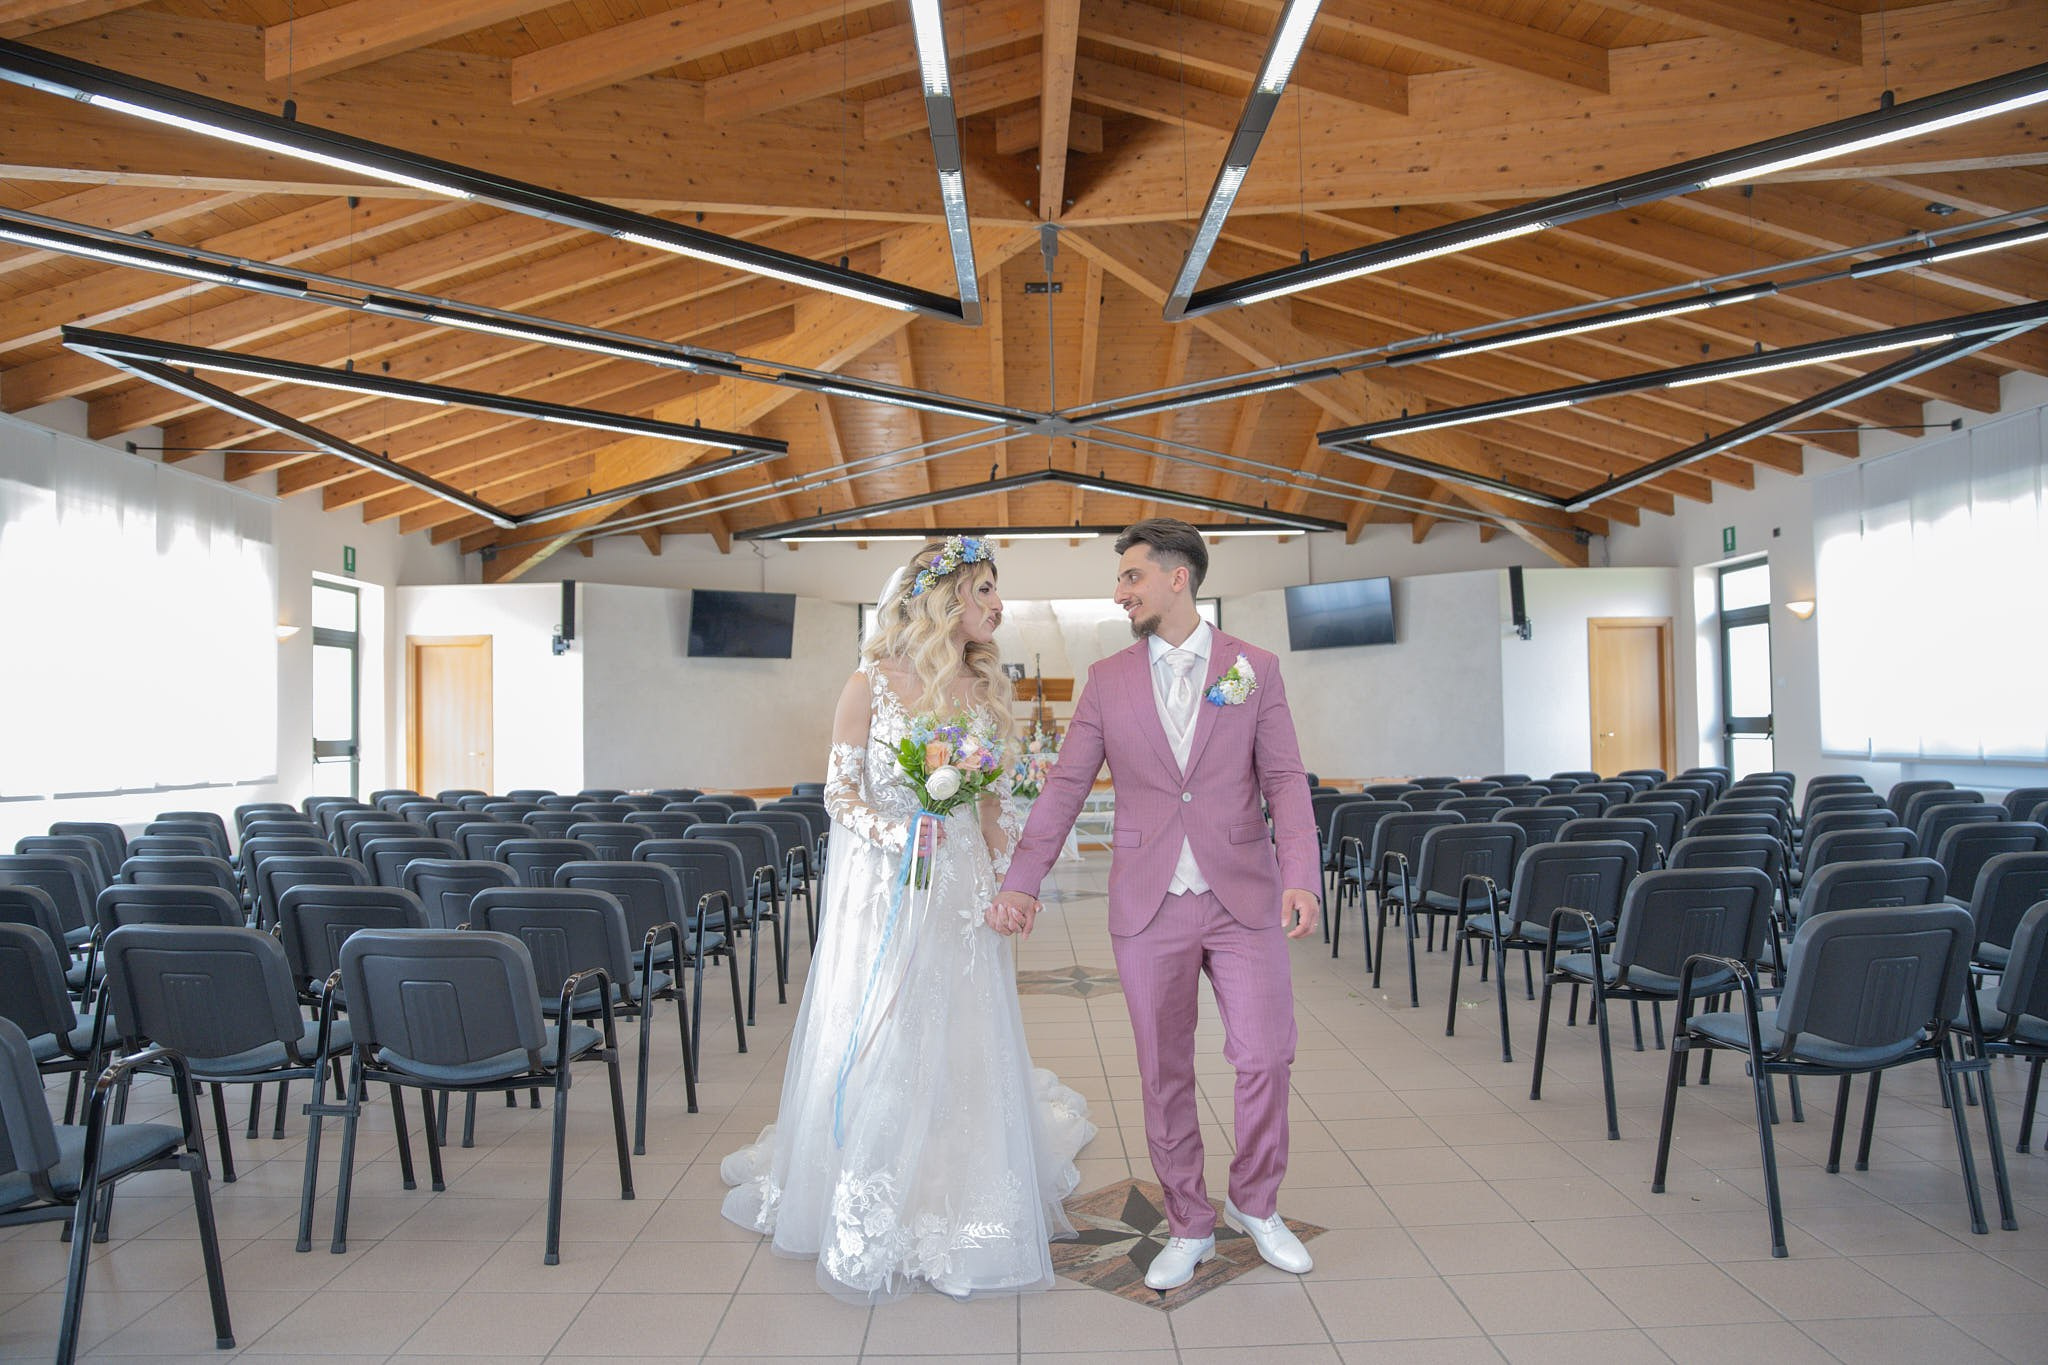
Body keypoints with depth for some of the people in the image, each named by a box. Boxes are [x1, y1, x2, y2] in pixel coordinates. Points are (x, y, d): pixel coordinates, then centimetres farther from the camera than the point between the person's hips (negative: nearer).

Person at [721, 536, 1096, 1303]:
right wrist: (893, 833, -22)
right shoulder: (873, 686, -8)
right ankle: (870, 1223, 20)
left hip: (962, 890, 4)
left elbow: (995, 800, 10)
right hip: (883, 889, -4)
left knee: (964, 1046, 8)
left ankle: (964, 1208, 28)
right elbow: (840, 791, -6)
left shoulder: (985, 688, 5)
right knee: (875, 1045, 2)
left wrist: (1003, 884, 2)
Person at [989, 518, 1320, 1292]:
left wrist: (1300, 876, -15)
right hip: (1149, 906, 1)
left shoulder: (1254, 669, 3)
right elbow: (1065, 786, 3)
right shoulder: (1107, 680, 5)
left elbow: (1284, 780, -2)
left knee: (1265, 1057, 1)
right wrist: (1022, 880, -3)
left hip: (1244, 898, -1)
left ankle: (1254, 1203, 28)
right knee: (1165, 1075, 9)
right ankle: (1189, 1226, 28)